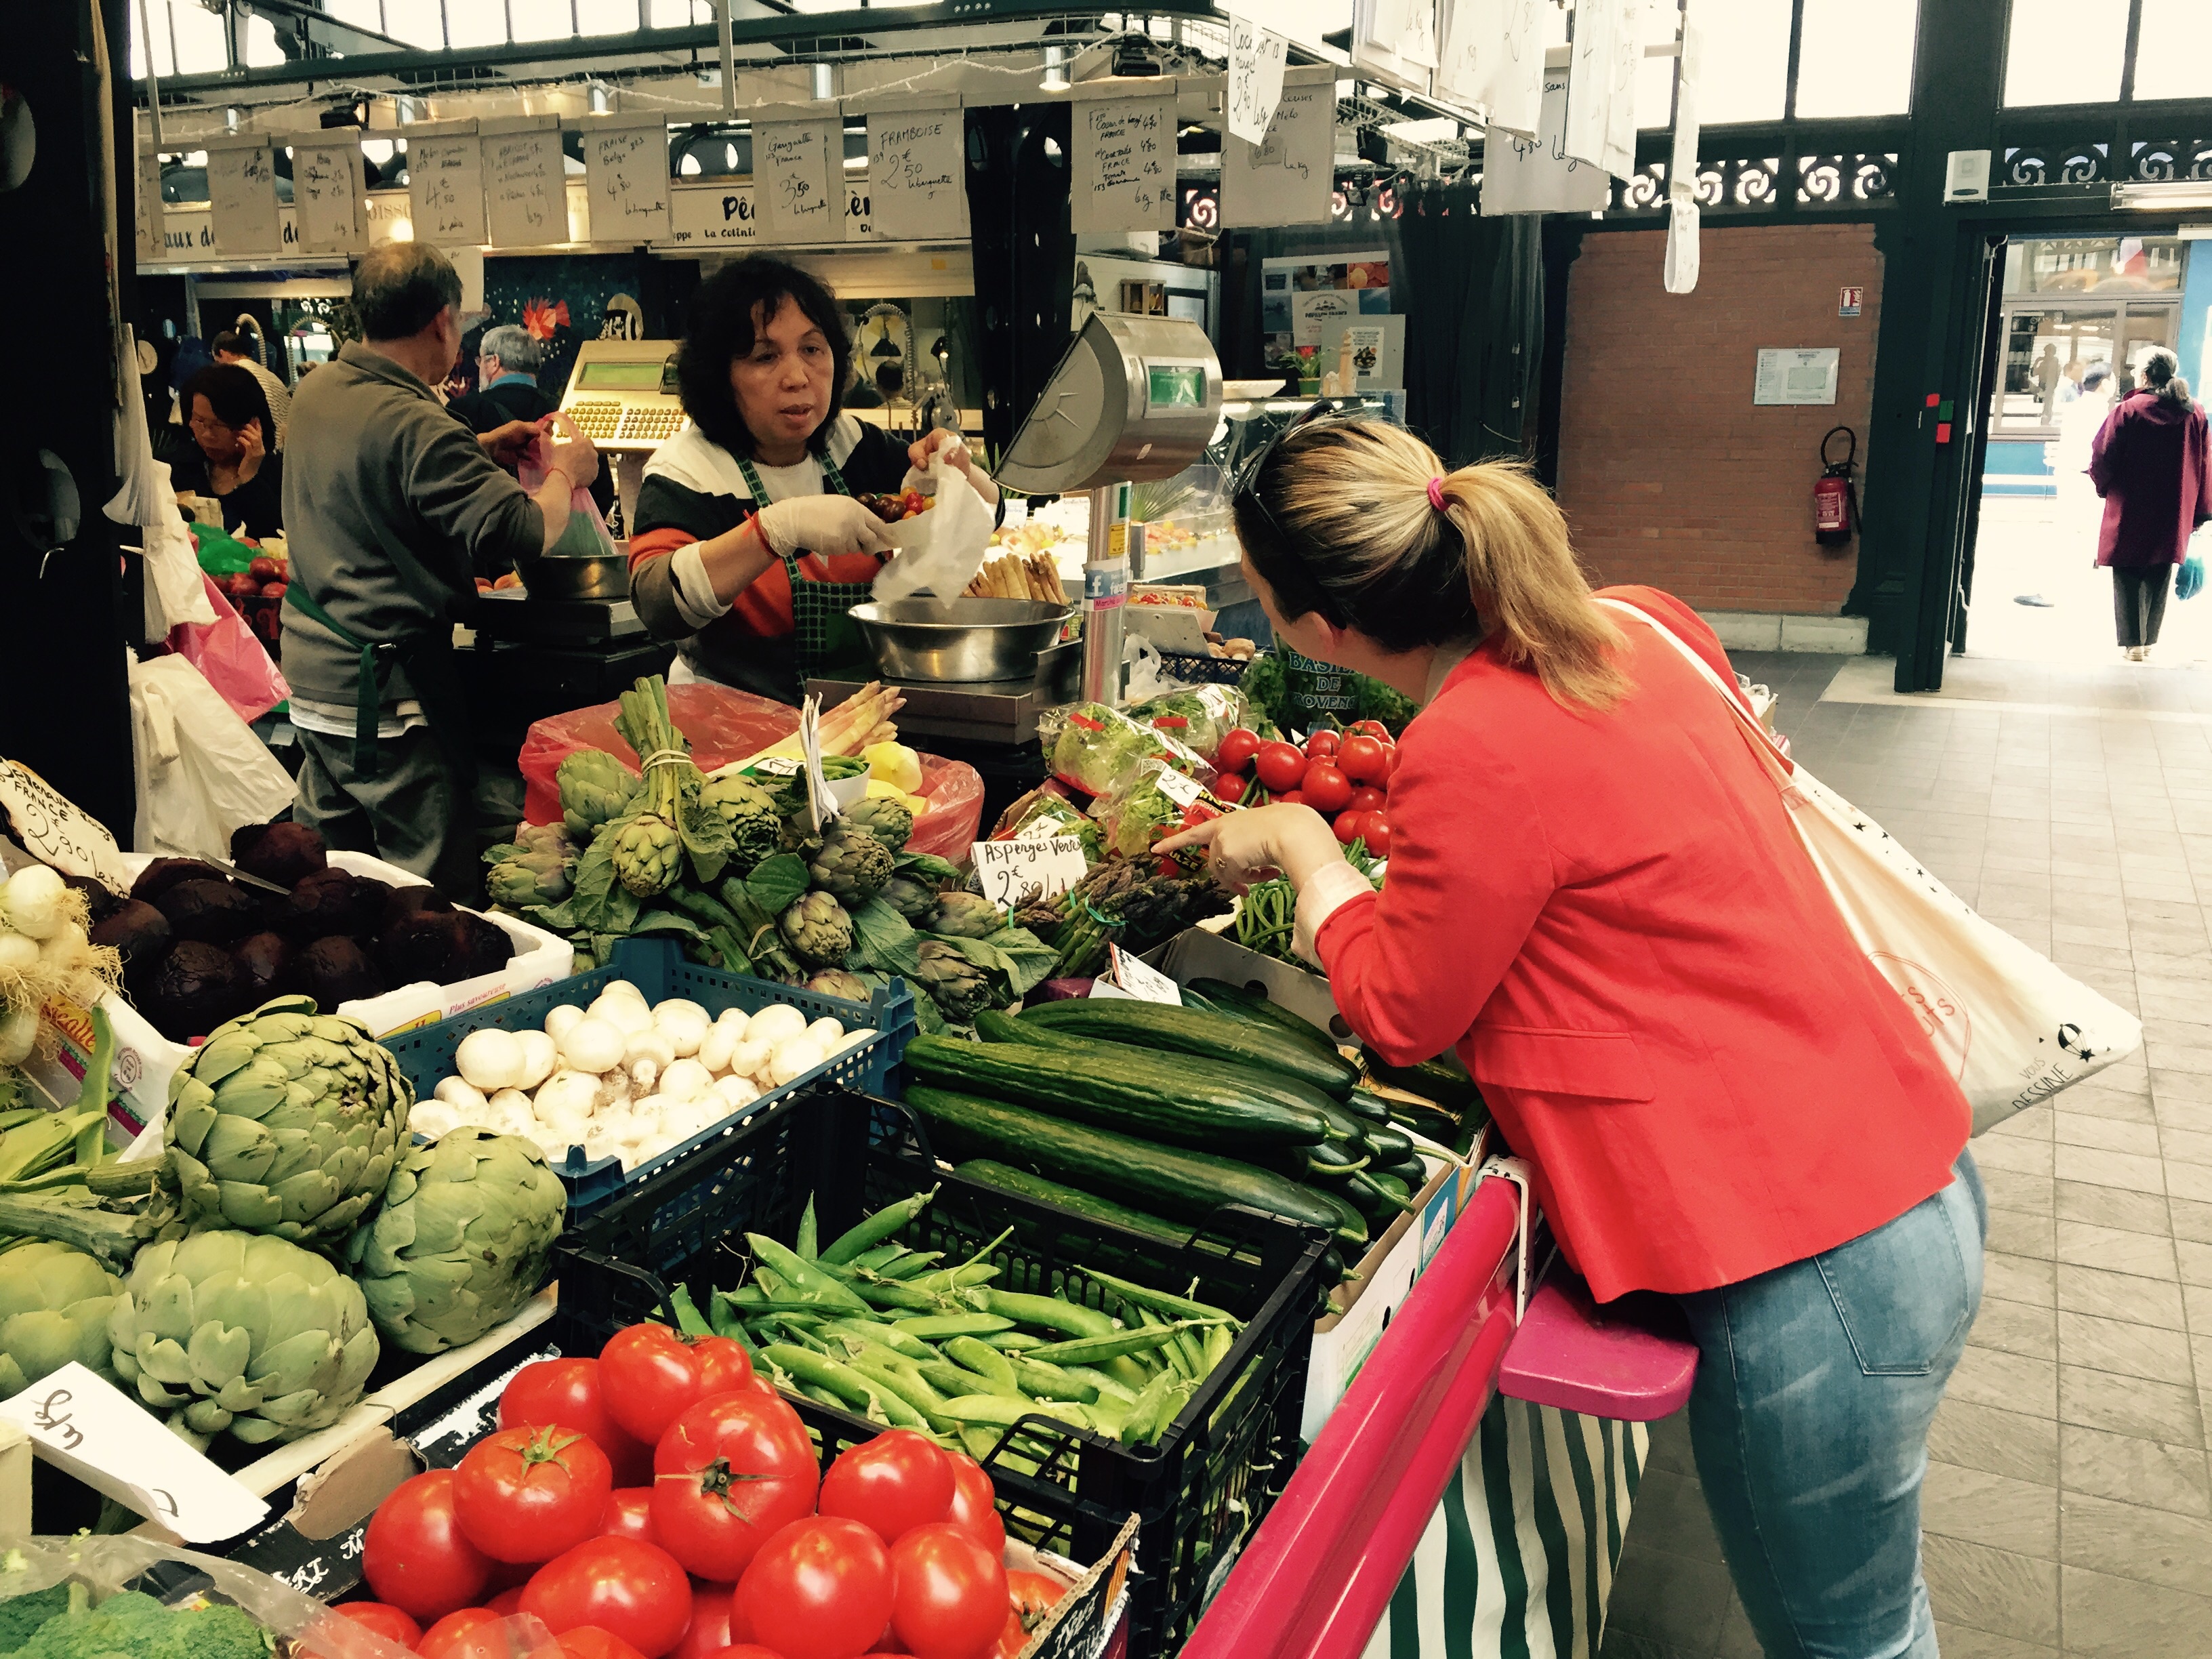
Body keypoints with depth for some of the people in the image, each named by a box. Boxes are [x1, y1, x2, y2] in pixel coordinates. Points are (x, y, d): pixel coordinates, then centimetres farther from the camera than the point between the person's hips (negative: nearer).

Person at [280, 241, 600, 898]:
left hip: (310, 663, 9)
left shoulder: (316, 390, 5)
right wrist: (564, 472, -7)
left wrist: (481, 452, 17)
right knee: (433, 888, 0)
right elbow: (521, 534, -26)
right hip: (384, 684, -9)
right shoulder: (417, 425, -22)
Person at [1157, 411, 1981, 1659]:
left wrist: (1302, 848, 6)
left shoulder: (1474, 751, -25)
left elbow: (1399, 1012, -9)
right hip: (1915, 1174, 9)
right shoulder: (1634, 623, 2)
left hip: (1813, 1268, -9)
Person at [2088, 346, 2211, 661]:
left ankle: (2134, 642, 0)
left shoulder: (2128, 410, -12)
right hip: (2174, 517, 4)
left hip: (2130, 514, -4)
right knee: (2160, 577, 14)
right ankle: (2149, 641, 21)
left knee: (2130, 577, 3)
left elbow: (2102, 459, -10)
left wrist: (2103, 485, 12)